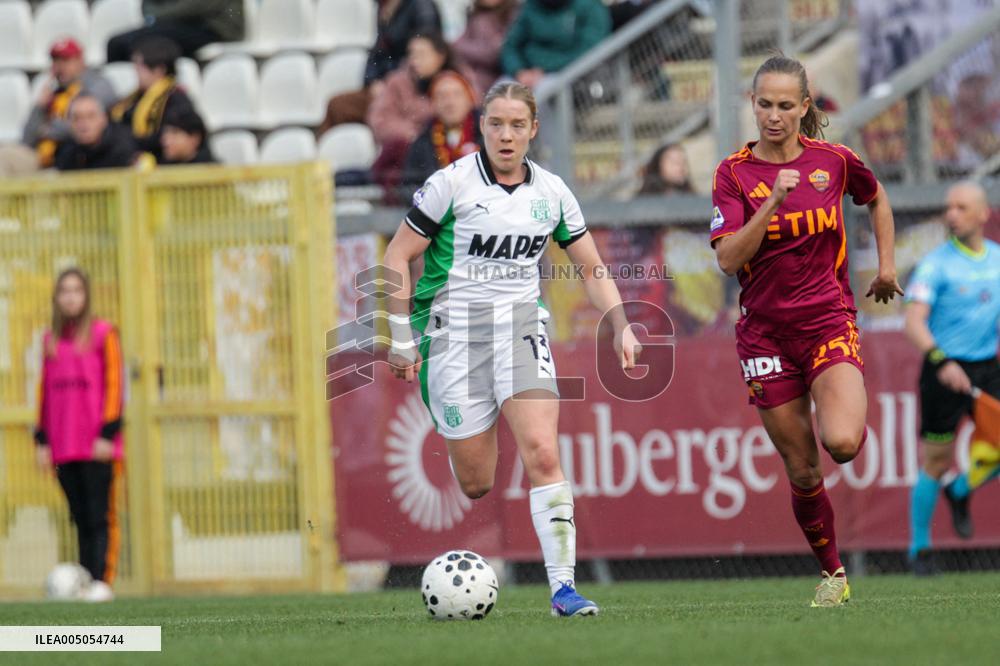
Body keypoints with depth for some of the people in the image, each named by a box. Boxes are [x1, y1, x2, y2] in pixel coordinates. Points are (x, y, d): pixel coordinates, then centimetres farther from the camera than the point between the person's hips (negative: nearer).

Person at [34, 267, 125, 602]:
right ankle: (85, 580, 4)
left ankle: (102, 581, -13)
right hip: (64, 446, 5)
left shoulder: (103, 333, 1)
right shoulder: (51, 339, 16)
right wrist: (42, 439, 14)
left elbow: (114, 382, -3)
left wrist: (108, 433, -10)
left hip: (98, 447, -5)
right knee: (81, 517, 4)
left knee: (100, 515, -9)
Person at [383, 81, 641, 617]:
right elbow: (397, 256, -2)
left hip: (521, 326, 2)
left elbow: (591, 268, 14)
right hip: (454, 330, -2)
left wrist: (621, 327, 1)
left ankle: (563, 586, -19)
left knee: (542, 453, -19)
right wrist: (400, 339, -5)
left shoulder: (551, 191, 6)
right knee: (475, 484, -2)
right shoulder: (452, 183, -6)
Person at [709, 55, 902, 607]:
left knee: (841, 443, -24)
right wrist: (774, 202, -24)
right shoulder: (735, 173, -4)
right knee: (802, 472, 2)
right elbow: (728, 259, -15)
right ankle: (832, 574, 21)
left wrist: (886, 266, 19)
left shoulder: (834, 161, 0)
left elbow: (876, 200, 22)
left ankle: (854, 419, 13)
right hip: (766, 330, 0)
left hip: (829, 319, 0)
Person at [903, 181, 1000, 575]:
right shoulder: (936, 264, -10)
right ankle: (919, 547, 15)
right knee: (935, 464, -1)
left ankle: (960, 491, 21)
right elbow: (914, 322, -19)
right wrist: (941, 361, -33)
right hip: (945, 372, -4)